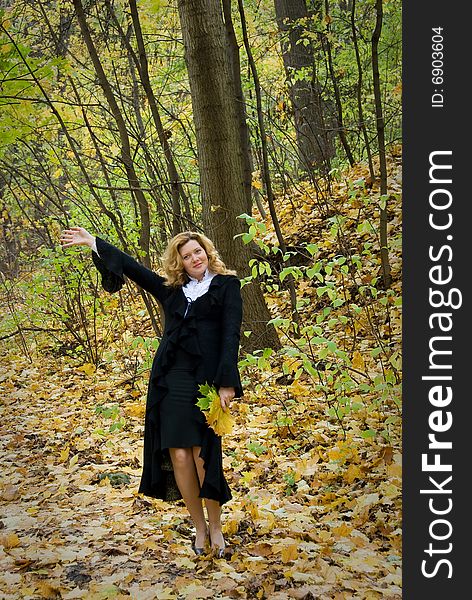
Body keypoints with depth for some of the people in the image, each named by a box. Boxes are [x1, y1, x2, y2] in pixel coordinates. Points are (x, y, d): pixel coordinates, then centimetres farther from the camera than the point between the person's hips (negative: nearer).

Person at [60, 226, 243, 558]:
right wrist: (93, 242, 28)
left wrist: (227, 382, -13)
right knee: (179, 456, -5)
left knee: (203, 454, -9)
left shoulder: (226, 286, 6)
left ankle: (215, 526, 9)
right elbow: (133, 268, 25)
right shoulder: (171, 289, 18)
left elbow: (231, 334, -3)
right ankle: (199, 527, 10)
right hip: (171, 379, 4)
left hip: (207, 380, -3)